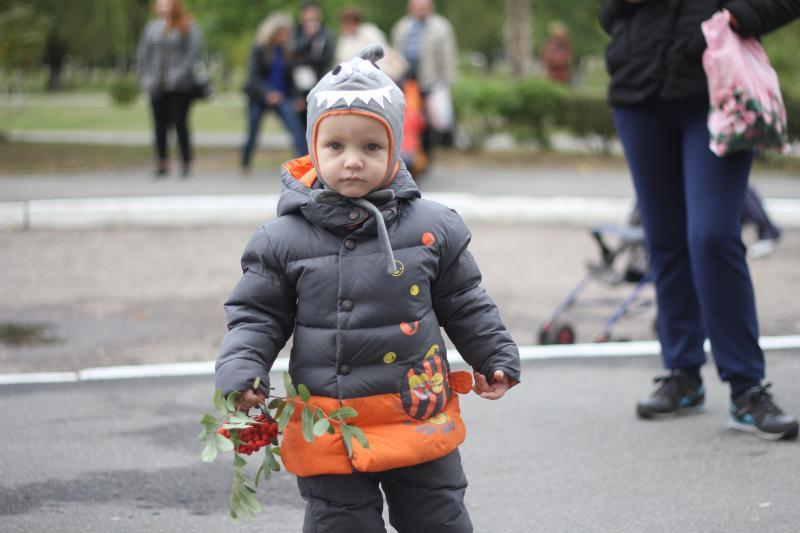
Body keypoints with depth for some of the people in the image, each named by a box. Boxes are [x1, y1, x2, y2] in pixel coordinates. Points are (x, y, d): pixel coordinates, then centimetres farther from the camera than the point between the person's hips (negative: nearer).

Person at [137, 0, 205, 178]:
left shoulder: (188, 27, -2)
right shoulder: (152, 28, 12)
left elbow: (194, 53, -9)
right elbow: (143, 54, 14)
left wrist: (180, 74, -16)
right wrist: (145, 77, 4)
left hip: (180, 87, -4)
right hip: (157, 87, 4)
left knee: (180, 123, -4)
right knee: (160, 125, 6)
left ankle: (186, 163, 6)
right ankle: (162, 163, 14)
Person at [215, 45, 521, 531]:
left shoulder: (433, 227, -3)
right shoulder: (284, 240, -6)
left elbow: (465, 304, 9)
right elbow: (257, 314, 1)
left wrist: (497, 358, 11)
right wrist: (241, 371, -13)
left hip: (420, 420, 1)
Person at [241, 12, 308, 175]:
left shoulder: (286, 51, 2)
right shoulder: (259, 49, -9)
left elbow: (289, 77, 10)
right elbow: (254, 76, -17)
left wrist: (295, 97, 0)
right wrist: (267, 93, -32)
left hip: (281, 98, 3)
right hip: (258, 97, -3)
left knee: (297, 129, -16)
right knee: (252, 135, 8)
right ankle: (245, 166, 31)